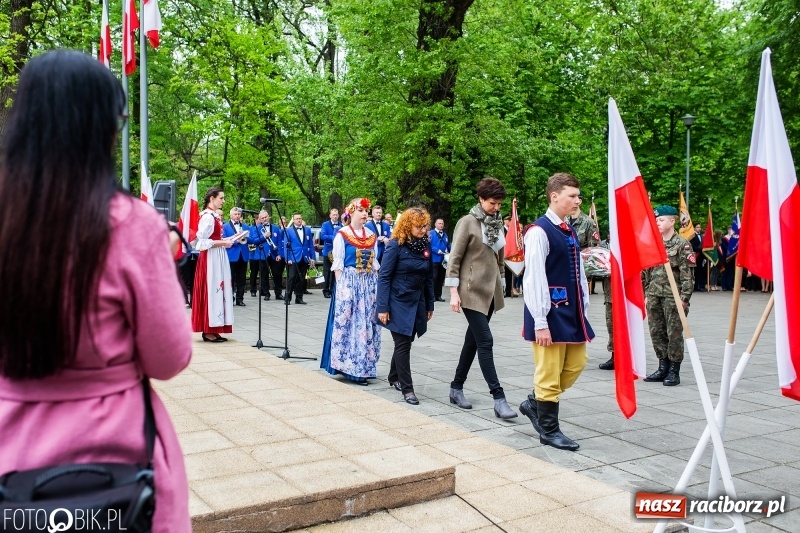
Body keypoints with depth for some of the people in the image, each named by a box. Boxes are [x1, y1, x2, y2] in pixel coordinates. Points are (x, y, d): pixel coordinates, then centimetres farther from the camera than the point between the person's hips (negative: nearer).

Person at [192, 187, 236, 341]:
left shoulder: (215, 215, 13)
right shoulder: (208, 216, -15)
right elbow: (203, 242, -19)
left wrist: (225, 240, 6)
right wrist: (223, 243, -16)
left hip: (218, 258, 10)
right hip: (211, 258, -10)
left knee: (217, 290, 10)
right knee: (211, 290, -5)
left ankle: (213, 330, 15)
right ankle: (209, 331, 1)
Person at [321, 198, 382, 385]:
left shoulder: (371, 235, 11)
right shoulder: (342, 235, -4)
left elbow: (374, 264, 14)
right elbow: (337, 265, -6)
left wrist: (376, 284, 9)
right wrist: (341, 286, -11)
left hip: (369, 284, 5)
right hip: (348, 283, -5)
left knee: (367, 325, 6)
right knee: (347, 323, -3)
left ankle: (362, 367, 14)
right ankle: (348, 366, 5)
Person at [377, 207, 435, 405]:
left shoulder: (426, 245, 3)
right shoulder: (396, 245, -12)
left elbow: (429, 277, 9)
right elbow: (384, 277, -12)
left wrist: (429, 305, 10)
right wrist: (382, 307, -16)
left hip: (417, 303, 6)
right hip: (398, 303, -5)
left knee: (406, 342, 14)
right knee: (403, 344, -3)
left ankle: (394, 377, 34)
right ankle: (407, 388, 3)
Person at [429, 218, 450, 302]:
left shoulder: (445, 235, 16)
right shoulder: (431, 233, -4)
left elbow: (448, 246, 19)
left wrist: (448, 252, -1)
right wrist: (437, 250, -19)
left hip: (443, 260, 6)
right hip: (434, 260, -6)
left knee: (441, 278, 9)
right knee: (434, 278, -6)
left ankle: (438, 295, 15)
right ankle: (432, 295, 0)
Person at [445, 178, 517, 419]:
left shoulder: (498, 223, 11)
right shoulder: (468, 222, -8)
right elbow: (454, 259, -9)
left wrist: (500, 284, 18)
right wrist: (453, 292, -14)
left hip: (490, 291, 7)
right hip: (472, 291, -7)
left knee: (473, 341, 13)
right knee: (485, 342, -10)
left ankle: (456, 388, 25)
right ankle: (499, 399, -10)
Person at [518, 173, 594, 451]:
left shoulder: (570, 232, 12)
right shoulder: (539, 231, -15)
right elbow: (534, 278, -18)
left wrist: (583, 309, 13)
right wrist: (540, 322, -19)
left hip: (571, 311, 9)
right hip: (551, 313, -9)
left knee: (576, 364, 15)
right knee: (550, 373, 1)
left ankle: (534, 403, 32)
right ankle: (549, 430, 16)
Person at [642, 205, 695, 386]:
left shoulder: (682, 244, -6)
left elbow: (687, 274, -9)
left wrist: (684, 297, -14)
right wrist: (647, 294, 14)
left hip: (673, 296, -6)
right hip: (654, 296, 6)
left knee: (674, 334, 0)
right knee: (656, 332, 9)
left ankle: (674, 371, 8)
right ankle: (663, 368, 20)